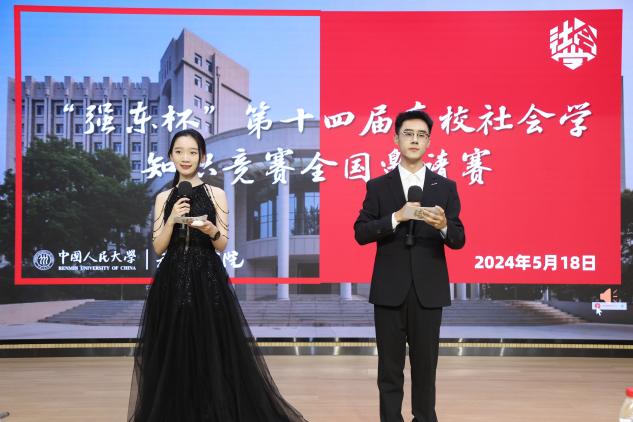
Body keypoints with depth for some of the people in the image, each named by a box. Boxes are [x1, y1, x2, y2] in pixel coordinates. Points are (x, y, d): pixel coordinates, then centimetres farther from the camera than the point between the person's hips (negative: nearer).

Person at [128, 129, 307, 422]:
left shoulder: (216, 194, 3)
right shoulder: (164, 198, 9)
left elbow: (222, 245, 1)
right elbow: (158, 248, 3)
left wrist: (211, 231, -20)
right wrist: (171, 220, -12)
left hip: (208, 282, -2)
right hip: (172, 283, 2)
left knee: (213, 353, -3)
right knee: (173, 357, 3)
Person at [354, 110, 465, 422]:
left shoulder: (445, 187, 5)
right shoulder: (378, 186, 3)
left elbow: (458, 240, 0)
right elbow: (361, 233, -5)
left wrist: (443, 226, -23)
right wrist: (395, 218, -19)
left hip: (428, 290, 1)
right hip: (389, 290, 0)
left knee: (425, 364, 8)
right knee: (390, 366, 6)